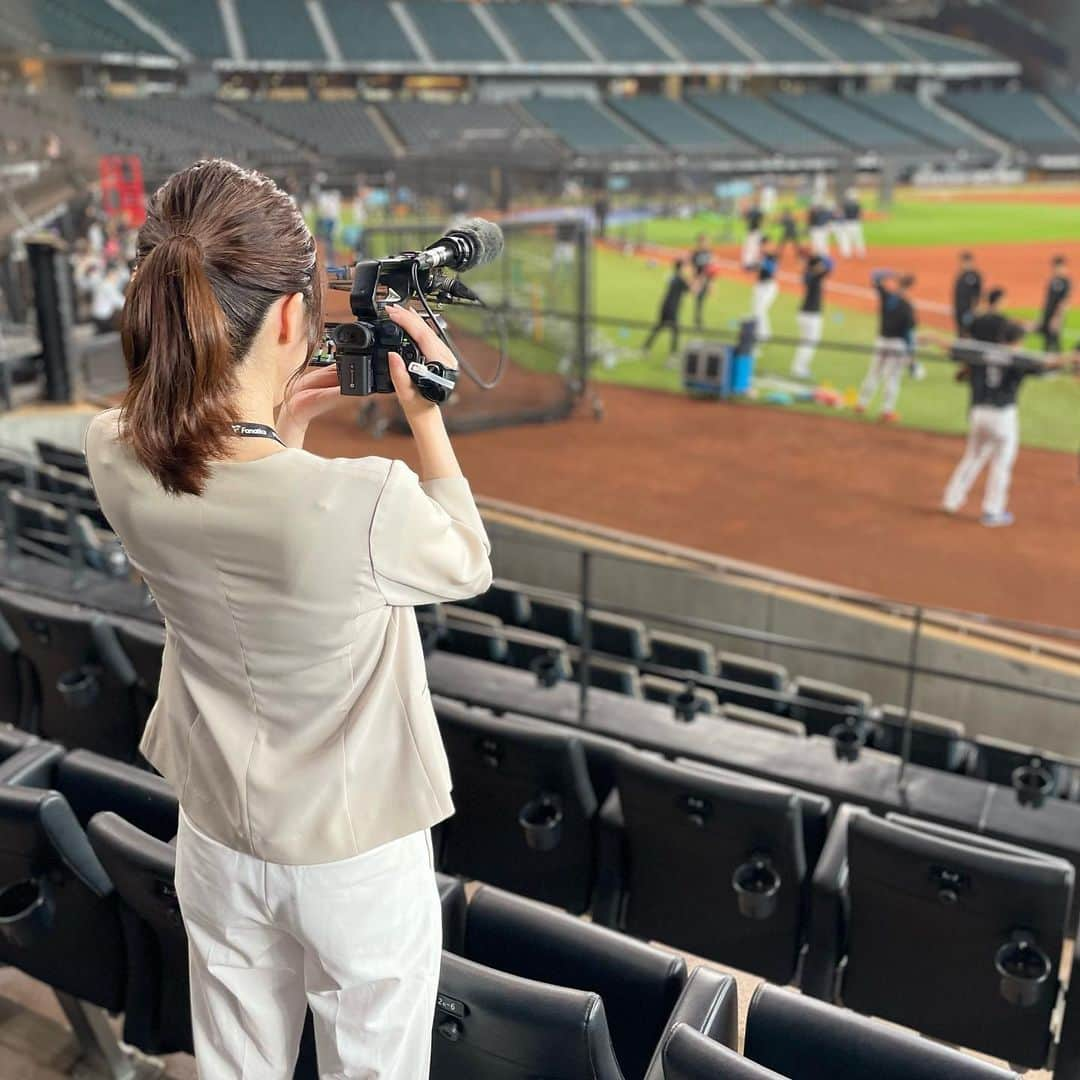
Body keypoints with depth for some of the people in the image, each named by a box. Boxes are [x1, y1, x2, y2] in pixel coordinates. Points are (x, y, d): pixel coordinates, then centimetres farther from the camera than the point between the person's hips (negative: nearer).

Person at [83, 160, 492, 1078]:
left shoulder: (116, 460, -19)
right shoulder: (366, 503, -35)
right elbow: (468, 567, -10)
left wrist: (281, 431, 1)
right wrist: (427, 418, -7)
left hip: (217, 839, 4)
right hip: (356, 860, -4)